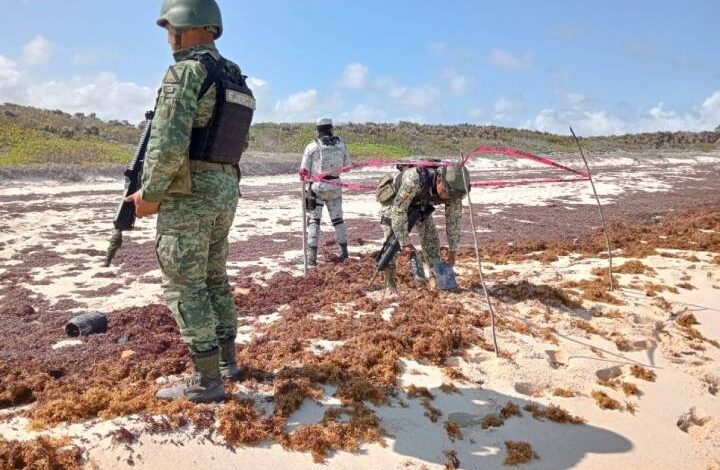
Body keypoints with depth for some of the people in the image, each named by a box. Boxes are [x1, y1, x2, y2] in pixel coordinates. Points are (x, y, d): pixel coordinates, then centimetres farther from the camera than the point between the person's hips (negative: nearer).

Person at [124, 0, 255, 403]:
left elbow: (169, 145, -22)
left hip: (190, 194, -9)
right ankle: (227, 360, 27)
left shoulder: (187, 71, -14)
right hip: (227, 190, 9)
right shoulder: (237, 79, 13)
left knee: (185, 287, -1)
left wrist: (149, 193, -10)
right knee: (215, 279, 18)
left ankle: (207, 380, 5)